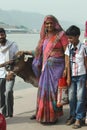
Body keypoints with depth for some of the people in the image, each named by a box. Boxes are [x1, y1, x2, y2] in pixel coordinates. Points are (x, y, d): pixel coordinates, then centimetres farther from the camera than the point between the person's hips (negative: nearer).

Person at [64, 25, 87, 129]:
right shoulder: (68, 47, 3)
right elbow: (67, 63, 3)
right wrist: (68, 77, 0)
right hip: (72, 76, 4)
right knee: (71, 97, 10)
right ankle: (72, 116, 23)